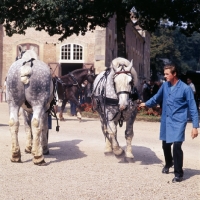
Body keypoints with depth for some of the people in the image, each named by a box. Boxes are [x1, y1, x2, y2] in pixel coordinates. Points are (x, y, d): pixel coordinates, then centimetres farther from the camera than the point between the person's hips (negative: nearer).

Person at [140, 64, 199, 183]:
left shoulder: (185, 88, -13)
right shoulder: (165, 86, 2)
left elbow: (193, 108, -11)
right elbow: (157, 97, 24)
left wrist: (195, 126, -14)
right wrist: (146, 104, 20)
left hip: (178, 122, -6)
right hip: (166, 121, 6)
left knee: (176, 146, -16)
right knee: (166, 145, 18)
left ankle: (179, 173, 0)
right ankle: (168, 163, 47)